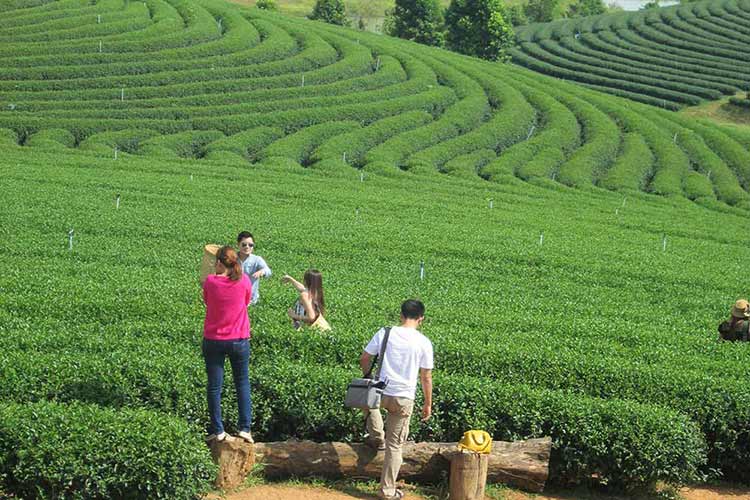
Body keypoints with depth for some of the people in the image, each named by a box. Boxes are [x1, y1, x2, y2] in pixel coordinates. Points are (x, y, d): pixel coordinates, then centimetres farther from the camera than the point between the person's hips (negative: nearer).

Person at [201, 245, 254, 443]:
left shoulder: (210, 281, -12)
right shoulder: (244, 280, -9)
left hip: (213, 340, -1)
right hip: (239, 339, 1)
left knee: (214, 386, 8)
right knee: (242, 383, 16)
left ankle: (218, 431, 9)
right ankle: (245, 428, 10)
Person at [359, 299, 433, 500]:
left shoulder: (385, 333, -4)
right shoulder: (424, 343, -6)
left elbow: (364, 360, 2)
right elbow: (426, 378, -1)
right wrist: (428, 404, 11)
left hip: (381, 394, 1)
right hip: (404, 400, 0)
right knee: (395, 445, 11)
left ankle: (377, 437, 30)